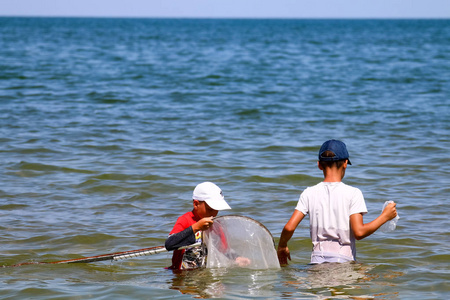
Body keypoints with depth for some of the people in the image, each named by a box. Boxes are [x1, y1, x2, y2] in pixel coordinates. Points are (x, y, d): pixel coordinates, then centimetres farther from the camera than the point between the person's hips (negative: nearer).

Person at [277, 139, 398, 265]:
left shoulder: (309, 193, 6)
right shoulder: (352, 193, -2)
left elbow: (289, 227, 2)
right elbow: (359, 232, -9)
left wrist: (282, 247, 22)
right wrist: (385, 216, 4)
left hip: (317, 260, 3)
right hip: (344, 260, -3)